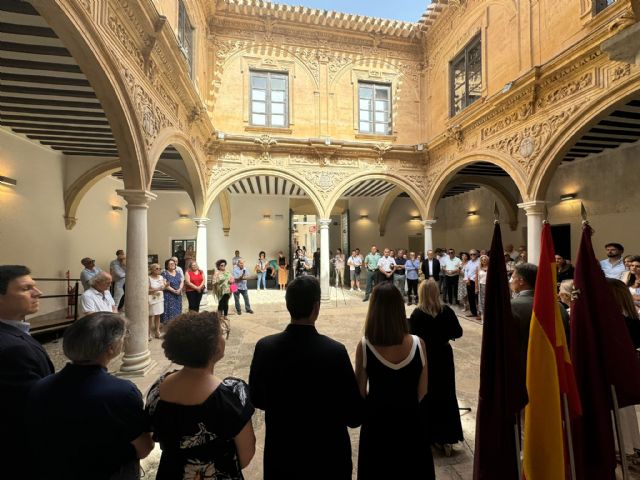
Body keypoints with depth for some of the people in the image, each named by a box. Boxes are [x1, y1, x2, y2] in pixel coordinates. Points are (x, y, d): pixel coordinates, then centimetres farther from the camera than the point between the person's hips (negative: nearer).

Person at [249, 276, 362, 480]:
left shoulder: (265, 347, -17)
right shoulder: (335, 351, -26)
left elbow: (256, 399, -1)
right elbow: (354, 416, -17)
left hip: (280, 451, 3)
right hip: (327, 454, -2)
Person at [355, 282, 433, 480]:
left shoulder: (365, 346, -22)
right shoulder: (417, 344, -18)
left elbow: (360, 391, -10)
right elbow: (422, 390, -4)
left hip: (376, 420, -1)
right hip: (409, 419, 1)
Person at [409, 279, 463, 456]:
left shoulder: (417, 314, -19)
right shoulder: (447, 310, -10)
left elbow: (413, 338, -17)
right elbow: (458, 332, -4)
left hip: (424, 357, -2)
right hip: (443, 356, 3)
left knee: (426, 397, 14)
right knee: (445, 395, 17)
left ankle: (427, 437, 26)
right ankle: (446, 439, 27)